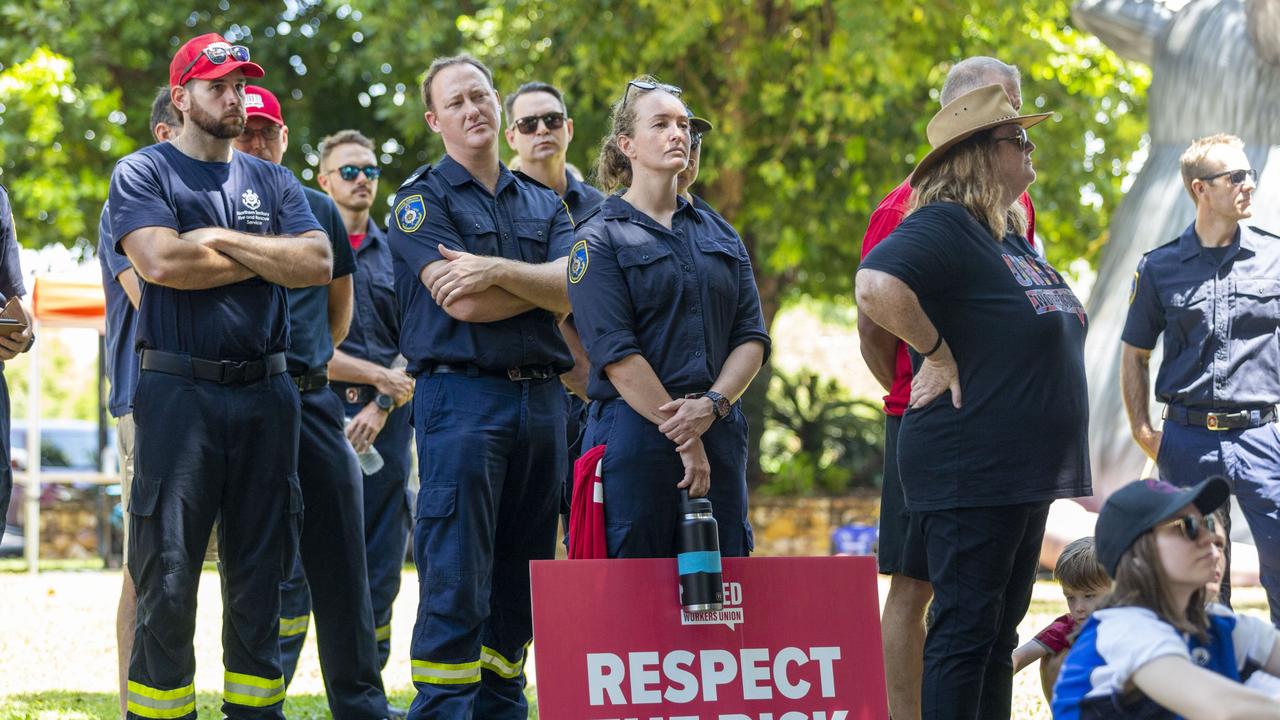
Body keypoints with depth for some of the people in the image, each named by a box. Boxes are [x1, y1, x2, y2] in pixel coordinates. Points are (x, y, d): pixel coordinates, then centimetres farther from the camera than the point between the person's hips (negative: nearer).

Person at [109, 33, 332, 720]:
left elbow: (318, 262, 2)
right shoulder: (144, 173, 3)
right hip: (178, 392, -5)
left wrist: (223, 240, -6)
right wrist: (265, 258, -3)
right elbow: (160, 262, -14)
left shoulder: (272, 181, 17)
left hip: (266, 396, 5)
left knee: (260, 573, 7)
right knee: (167, 576, -7)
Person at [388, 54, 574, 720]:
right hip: (461, 396, -6)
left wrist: (499, 271, -13)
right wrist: (542, 283, 0)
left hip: (541, 399, 6)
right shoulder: (422, 200, 1)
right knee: (455, 587, -9)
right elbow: (465, 303, -12)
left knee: (518, 589, 8)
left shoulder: (542, 203, 17)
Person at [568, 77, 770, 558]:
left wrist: (712, 405, -10)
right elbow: (617, 354, -9)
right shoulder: (600, 239, 0)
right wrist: (684, 437, -14)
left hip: (720, 435, 5)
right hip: (634, 436, -5)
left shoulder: (718, 235, 17)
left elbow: (751, 337, 9)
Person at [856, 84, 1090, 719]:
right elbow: (877, 287, -33)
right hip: (970, 470, -10)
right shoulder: (944, 227, -14)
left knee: (999, 634, 13)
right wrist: (938, 353, -19)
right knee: (964, 631, -7)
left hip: (1024, 470, 10)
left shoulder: (1011, 235, 16)